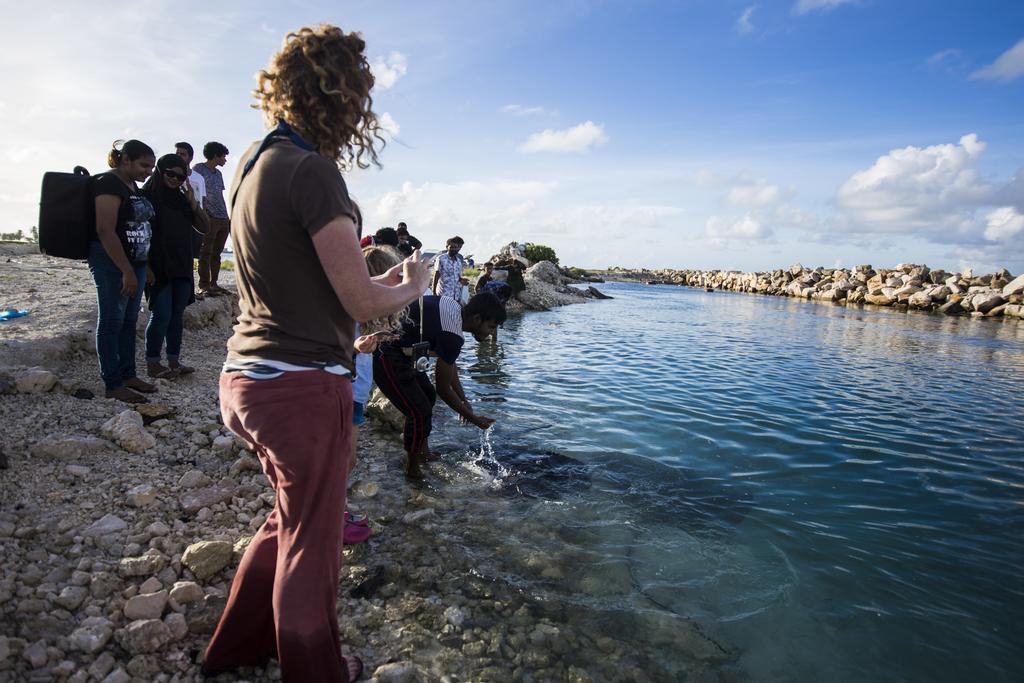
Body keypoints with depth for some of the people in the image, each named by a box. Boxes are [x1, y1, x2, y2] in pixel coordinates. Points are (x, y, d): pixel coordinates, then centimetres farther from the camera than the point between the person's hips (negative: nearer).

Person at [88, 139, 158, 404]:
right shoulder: (109, 183, -13)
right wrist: (127, 272, -21)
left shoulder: (133, 186, 14)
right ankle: (113, 384, 4)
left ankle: (128, 375, 22)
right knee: (112, 321, -2)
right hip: (112, 263, -9)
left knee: (129, 321, 13)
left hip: (135, 262, 9)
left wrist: (139, 269, 16)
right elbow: (105, 230, -20)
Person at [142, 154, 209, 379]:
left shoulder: (182, 199, 13)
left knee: (177, 315, 9)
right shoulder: (147, 197, -4)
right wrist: (146, 267, -15)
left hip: (182, 267, 6)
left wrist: (193, 203, -1)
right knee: (162, 315, -6)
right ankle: (153, 364, 5)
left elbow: (204, 228, 11)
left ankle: (174, 362, 17)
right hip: (158, 268, -6)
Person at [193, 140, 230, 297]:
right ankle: (204, 285, -5)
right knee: (206, 252, -6)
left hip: (223, 219, 7)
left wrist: (228, 217, 16)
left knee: (216, 253, 8)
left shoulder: (218, 173, 22)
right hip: (209, 218, -7)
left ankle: (213, 284, 12)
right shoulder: (198, 169, 0)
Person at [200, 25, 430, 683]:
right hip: (302, 385, -9)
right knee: (310, 542, 11)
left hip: (250, 375, 9)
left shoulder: (255, 162, 11)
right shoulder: (312, 171, -18)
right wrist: (412, 286, 4)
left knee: (293, 520, 27)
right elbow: (361, 299, -16)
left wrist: (385, 277, 21)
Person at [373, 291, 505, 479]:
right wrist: (473, 418, -5)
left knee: (428, 395, 22)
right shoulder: (452, 335, -27)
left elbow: (450, 364, 13)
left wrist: (463, 400, 16)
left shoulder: (454, 307, 2)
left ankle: (420, 444, 39)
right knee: (420, 412, -8)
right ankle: (413, 469, 13)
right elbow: (443, 389, -17)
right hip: (387, 359, -10)